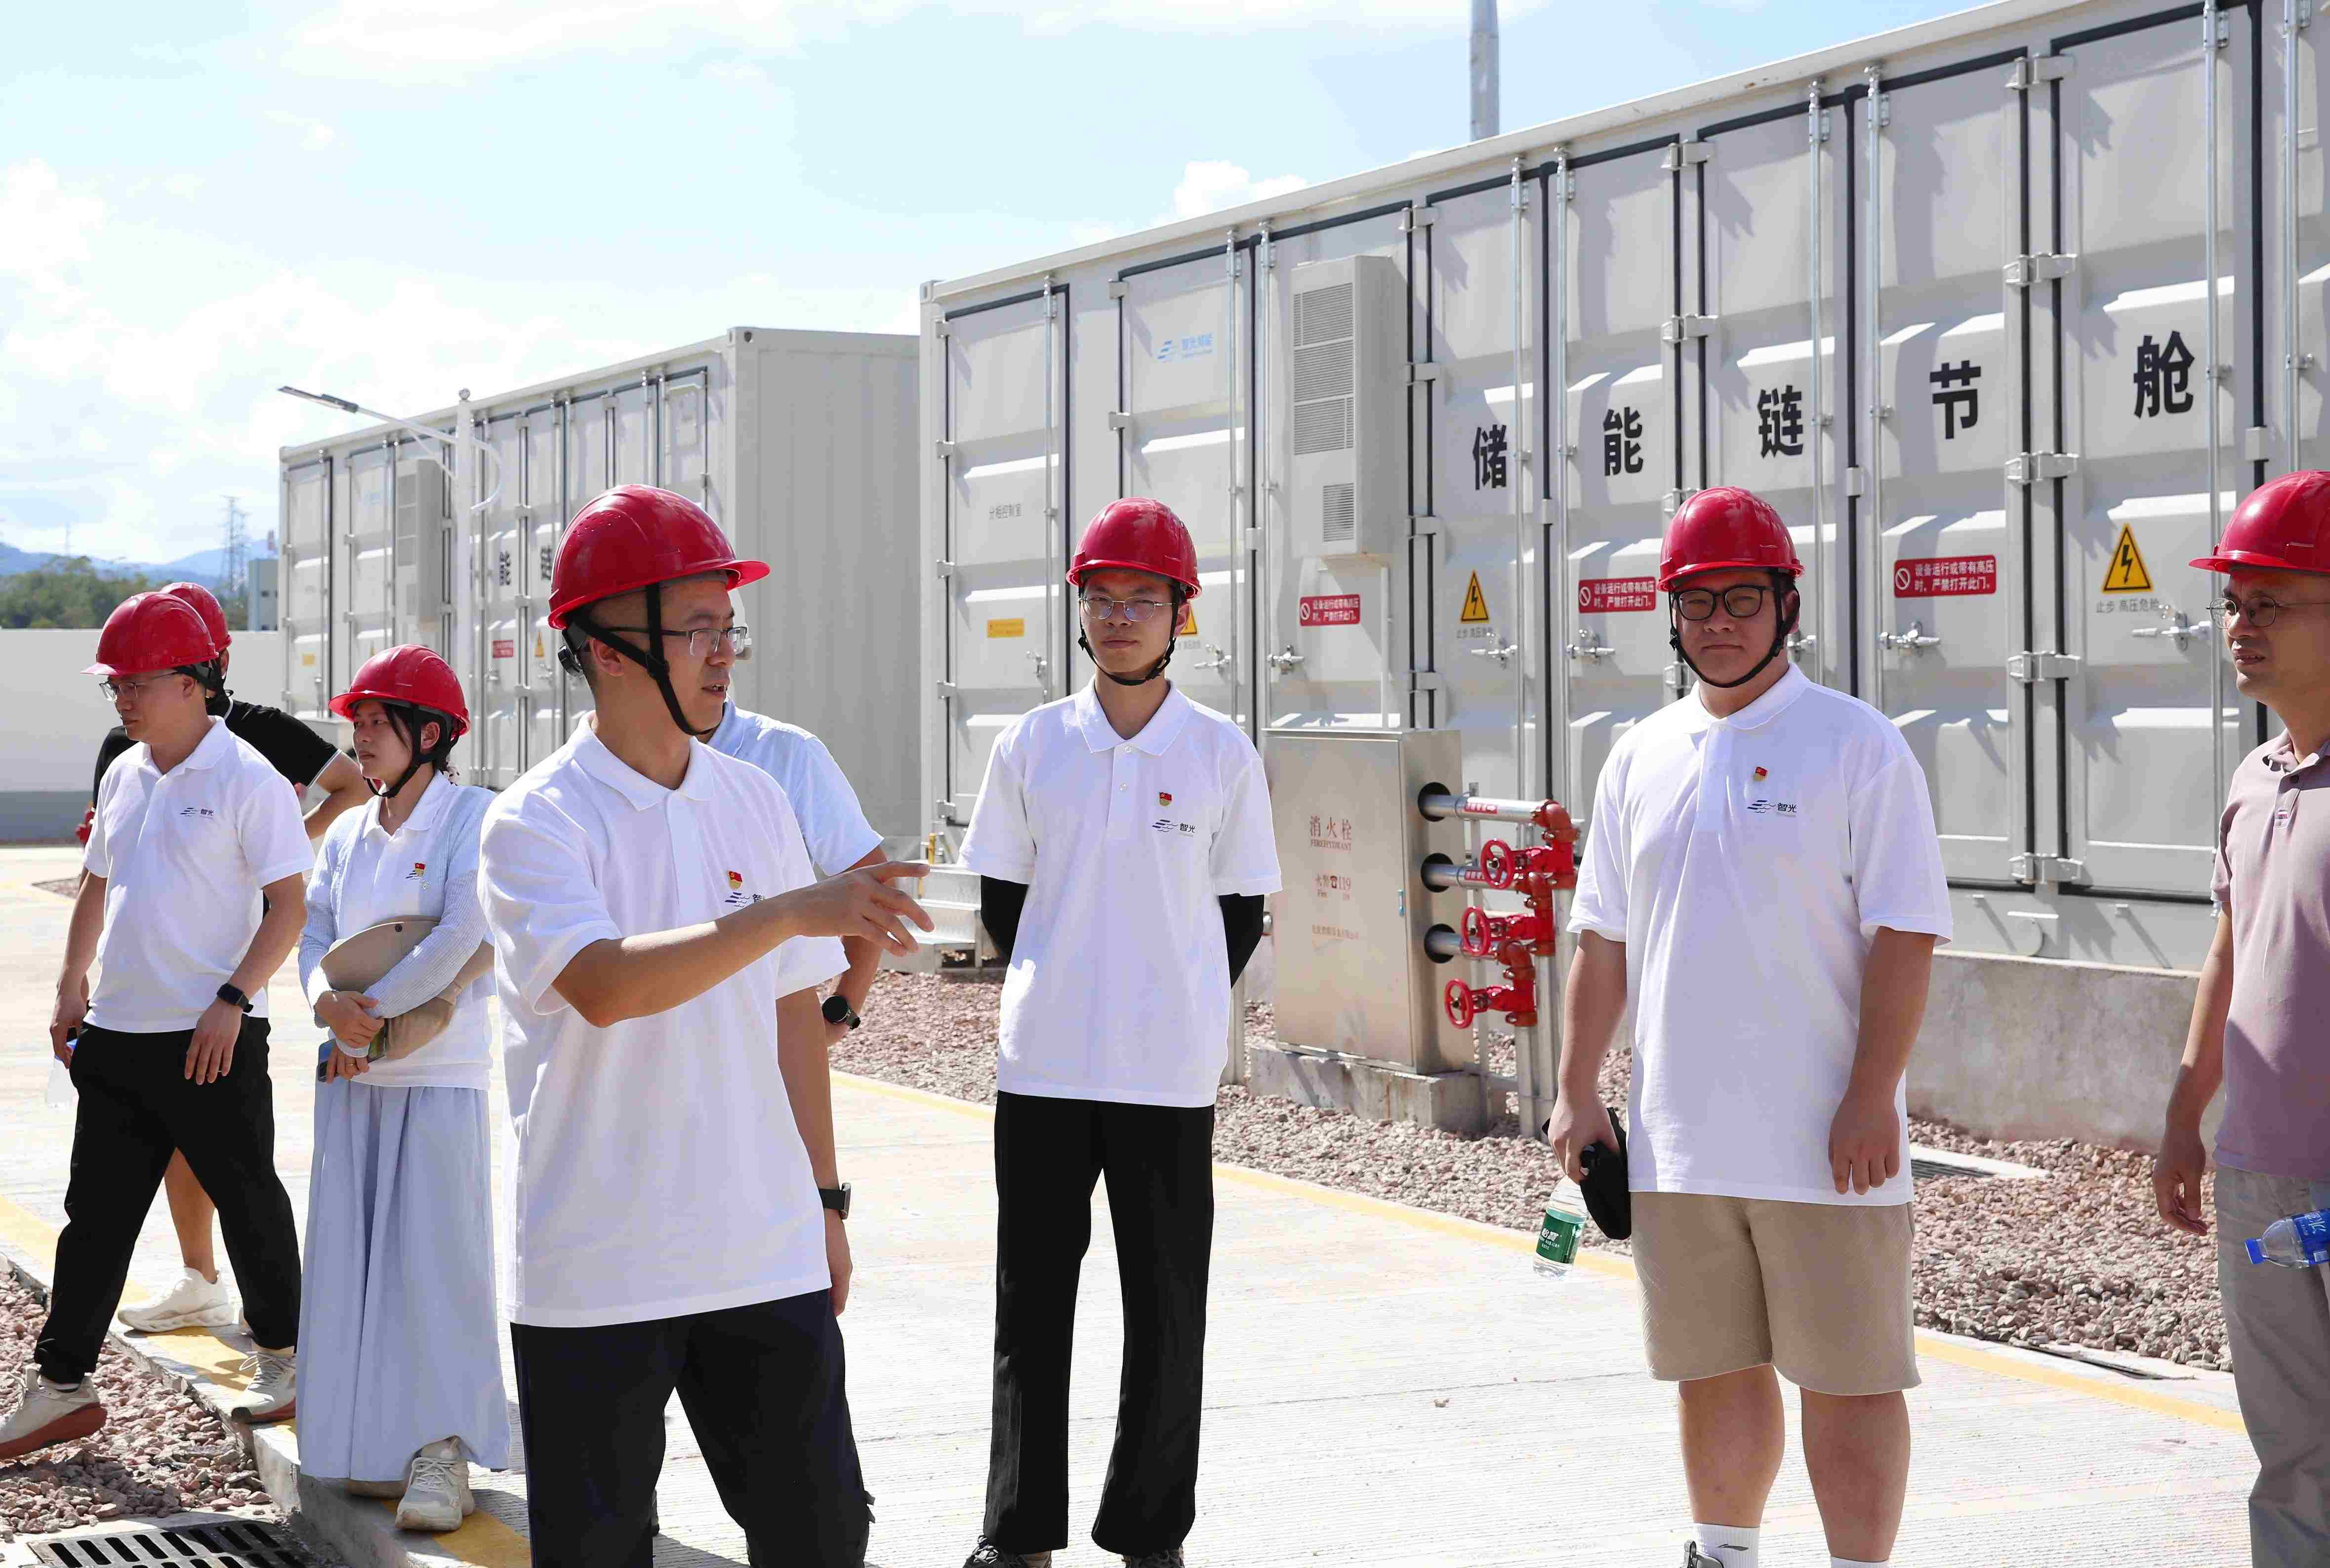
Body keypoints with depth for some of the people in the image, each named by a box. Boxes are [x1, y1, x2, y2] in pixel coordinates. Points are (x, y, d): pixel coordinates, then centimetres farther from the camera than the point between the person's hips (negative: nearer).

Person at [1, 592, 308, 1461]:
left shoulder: (247, 779, -10)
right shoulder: (124, 777, 12)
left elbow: (288, 907, -12)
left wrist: (232, 1000, -19)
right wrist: (72, 987, 15)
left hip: (213, 1039, -7)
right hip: (117, 1033, 7)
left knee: (248, 1202, 6)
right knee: (96, 1212, 8)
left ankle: (281, 1358, 23)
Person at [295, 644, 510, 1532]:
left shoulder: (473, 817, -6)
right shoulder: (350, 833, 14)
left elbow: (460, 935, -15)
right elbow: (313, 925, 9)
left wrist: (373, 1018, -13)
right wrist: (329, 999, -13)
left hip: (440, 1073, -6)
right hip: (352, 1074, 6)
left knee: (435, 1250, -7)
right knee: (353, 1252, 5)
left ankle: (446, 1447, -3)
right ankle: (377, 1443, 12)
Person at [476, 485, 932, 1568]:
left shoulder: (756, 801, 8)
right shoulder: (536, 823, -9)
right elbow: (606, 986, -27)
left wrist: (824, 1198, 14)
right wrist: (788, 912, -33)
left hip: (767, 1257, 5)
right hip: (596, 1272, -4)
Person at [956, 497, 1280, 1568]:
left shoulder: (1222, 752, -1)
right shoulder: (1031, 744, 3)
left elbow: (1242, 912, 6)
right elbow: (1000, 895, 11)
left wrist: (1177, 1011, 4)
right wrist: (1061, 998, 8)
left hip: (1169, 1076, -1)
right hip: (1042, 1070, 1)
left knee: (1167, 1313, 4)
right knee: (1032, 1300, 8)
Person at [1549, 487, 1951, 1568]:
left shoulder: (1858, 746, -5)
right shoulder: (1642, 756, 11)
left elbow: (1904, 936, -9)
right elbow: (1601, 941, 16)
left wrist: (1871, 1099, -16)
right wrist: (1577, 1092, 10)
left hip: (1827, 1145, -5)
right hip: (1677, 1141, 5)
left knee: (1848, 1380, -1)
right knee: (1713, 1370, 15)